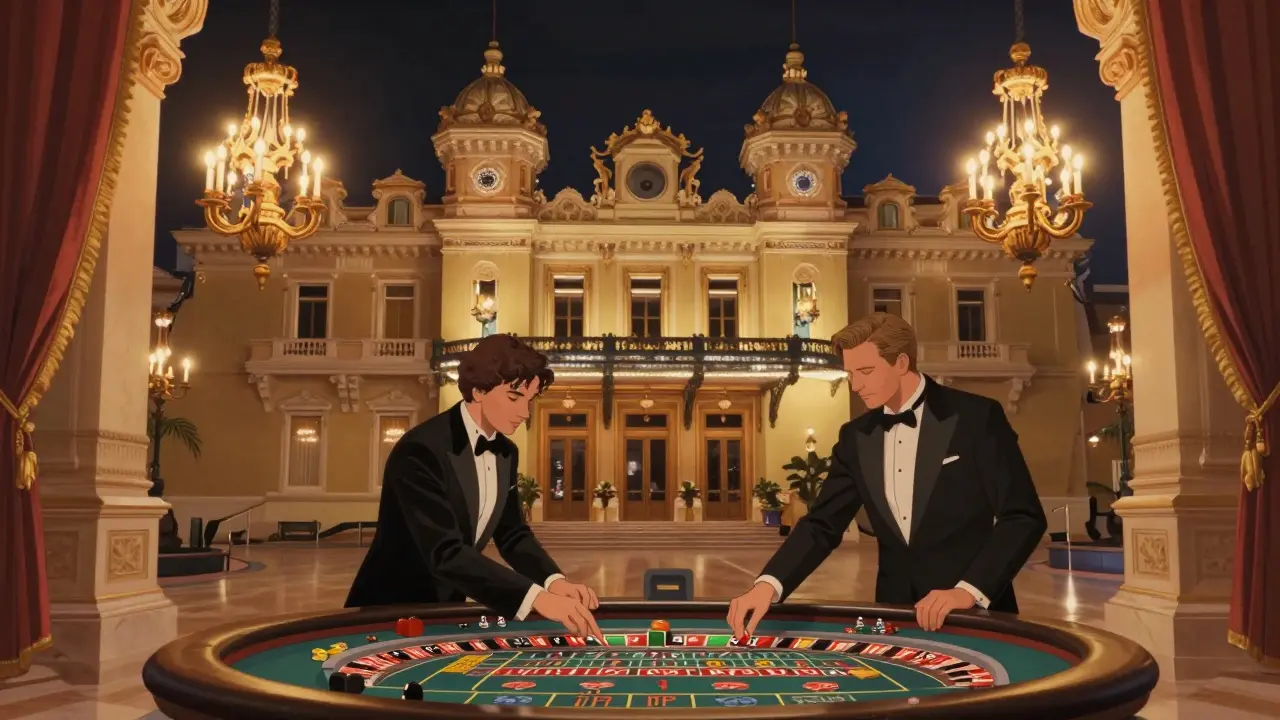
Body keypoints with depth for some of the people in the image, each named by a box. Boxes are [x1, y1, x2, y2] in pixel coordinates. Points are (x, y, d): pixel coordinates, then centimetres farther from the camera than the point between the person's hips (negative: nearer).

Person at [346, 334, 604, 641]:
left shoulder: (505, 453, 3)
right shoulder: (422, 450, -22)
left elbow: (512, 533, 6)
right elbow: (444, 552, -31)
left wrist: (554, 582, -13)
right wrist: (536, 597, -38)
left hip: (447, 607, 6)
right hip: (389, 611, -6)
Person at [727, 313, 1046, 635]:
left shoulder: (977, 416, -8)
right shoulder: (856, 436, 5)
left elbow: (1023, 517, -10)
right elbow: (823, 524, 1)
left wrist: (969, 590, -21)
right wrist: (768, 585, -15)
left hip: (973, 614, -4)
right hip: (897, 616, 4)